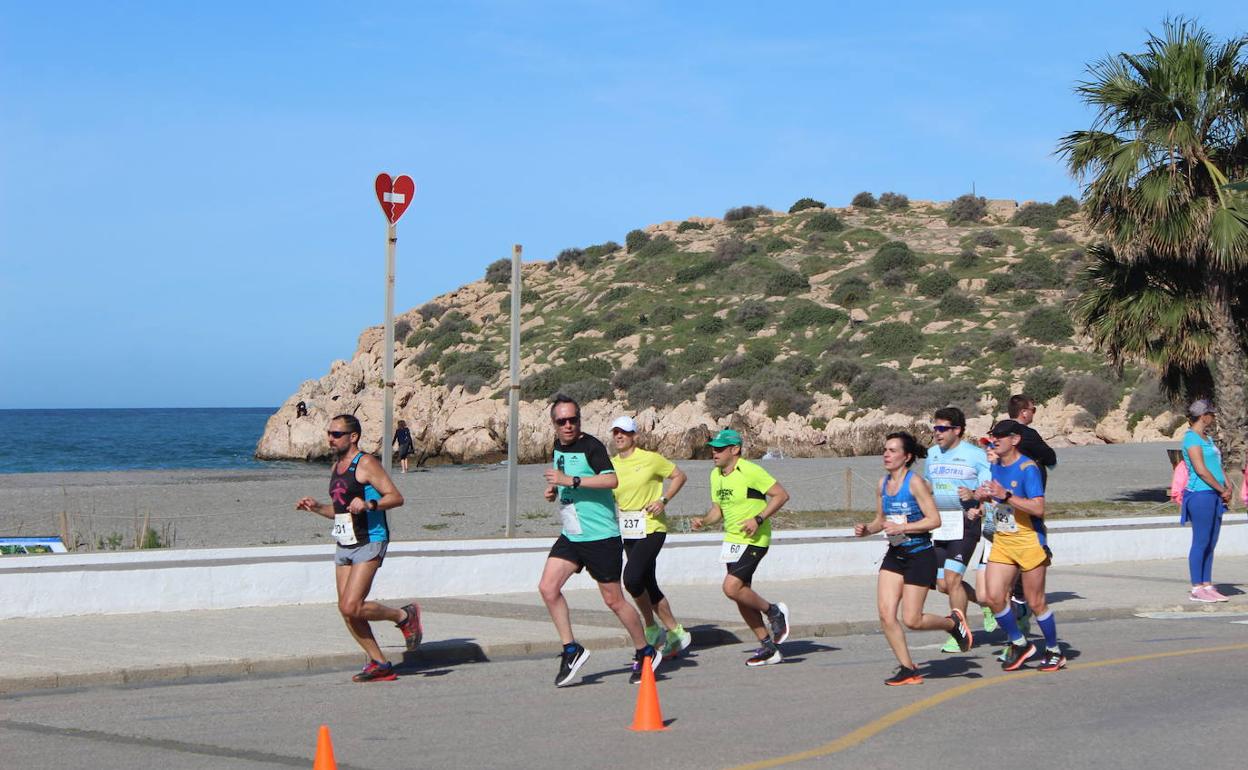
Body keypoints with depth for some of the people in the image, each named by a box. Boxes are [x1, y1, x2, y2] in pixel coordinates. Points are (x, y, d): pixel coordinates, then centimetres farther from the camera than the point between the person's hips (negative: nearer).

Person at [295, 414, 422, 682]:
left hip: (369, 543, -9)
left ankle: (404, 616, 4)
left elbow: (396, 497, -14)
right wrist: (316, 507, 10)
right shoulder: (336, 467, 16)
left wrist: (369, 504, -28)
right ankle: (379, 665, 13)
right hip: (344, 546, 9)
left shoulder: (366, 463, -10)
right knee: (347, 611, 4)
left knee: (351, 607, -17)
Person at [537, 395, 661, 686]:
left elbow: (612, 479, -29)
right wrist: (555, 490, 10)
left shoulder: (591, 446, -14)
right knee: (547, 587, -7)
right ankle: (571, 649, 3)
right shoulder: (559, 447, 11)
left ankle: (645, 654, 16)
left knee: (613, 600, -1)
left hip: (601, 536, -8)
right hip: (570, 536, 8)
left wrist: (570, 481, -30)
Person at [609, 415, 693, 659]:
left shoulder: (650, 459, -6)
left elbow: (679, 476, 3)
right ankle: (676, 633, 22)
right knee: (649, 586, 9)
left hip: (651, 528, -7)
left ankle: (651, 628, -3)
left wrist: (663, 500, -9)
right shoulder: (611, 465, 9)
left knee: (632, 577, -22)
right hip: (628, 532, 7)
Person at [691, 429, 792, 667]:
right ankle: (768, 648, 17)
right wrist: (704, 520, -2)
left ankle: (775, 612, 2)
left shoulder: (751, 471, -15)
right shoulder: (716, 475, 9)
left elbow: (781, 495, -13)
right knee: (741, 597, 7)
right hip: (732, 540, 8)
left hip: (754, 540, -8)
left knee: (732, 587, -21)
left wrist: (759, 519, -21)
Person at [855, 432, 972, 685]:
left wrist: (902, 527, -24)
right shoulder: (883, 484, 7)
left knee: (912, 620, -5)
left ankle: (954, 622, 24)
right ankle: (908, 669, 5)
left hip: (920, 555, -6)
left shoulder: (915, 483, -14)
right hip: (894, 555, 7)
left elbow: (934, 520, -17)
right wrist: (867, 529, -1)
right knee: (885, 614, -6)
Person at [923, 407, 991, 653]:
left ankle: (959, 635, -3)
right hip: (938, 524, 7)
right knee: (943, 584, 5)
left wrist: (973, 495, -25)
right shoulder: (931, 454, 13)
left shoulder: (975, 455, -5)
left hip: (964, 523, -7)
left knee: (952, 578, -14)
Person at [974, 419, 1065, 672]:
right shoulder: (995, 465, 9)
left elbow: (1038, 508, -23)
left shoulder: (1027, 468, -15)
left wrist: (1005, 495, -28)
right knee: (993, 596, -6)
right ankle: (1018, 644, 14)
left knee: (1035, 602, 1)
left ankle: (1054, 651, 20)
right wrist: (985, 496, 4)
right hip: (1002, 542, 7)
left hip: (1029, 542, -7)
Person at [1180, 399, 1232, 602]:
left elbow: (1217, 466, 19)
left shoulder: (1207, 439, 20)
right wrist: (1222, 490, -9)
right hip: (1201, 495, -9)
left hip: (1214, 496, 9)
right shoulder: (1191, 438, -10)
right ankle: (1196, 589, -3)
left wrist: (1228, 487, 2)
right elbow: (1201, 470, -16)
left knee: (1210, 544, 9)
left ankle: (1207, 586, 12)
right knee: (1201, 543, -6)